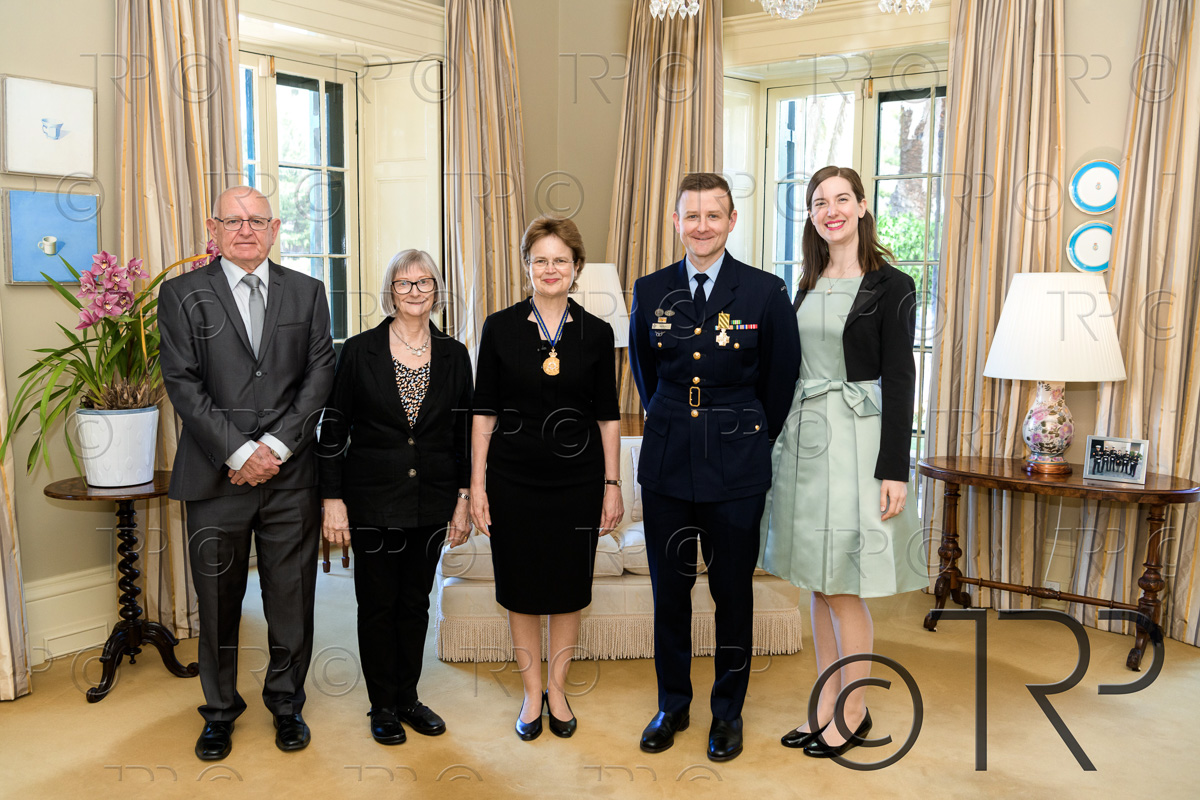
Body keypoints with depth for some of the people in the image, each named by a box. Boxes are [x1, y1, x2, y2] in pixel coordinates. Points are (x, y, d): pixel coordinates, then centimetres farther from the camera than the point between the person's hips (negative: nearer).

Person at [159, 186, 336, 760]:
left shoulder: (307, 293, 8)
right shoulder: (181, 294, 3)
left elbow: (320, 374, 0)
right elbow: (183, 384, -5)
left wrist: (276, 446, -10)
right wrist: (239, 452, -13)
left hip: (290, 477, 1)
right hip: (216, 477, -1)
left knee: (291, 600, 9)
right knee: (217, 601, 11)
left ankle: (286, 703, 29)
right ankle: (220, 709, 31)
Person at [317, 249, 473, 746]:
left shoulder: (453, 356, 3)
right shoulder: (359, 351, -3)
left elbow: (464, 433, 6)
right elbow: (332, 430, -2)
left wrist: (463, 499, 2)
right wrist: (333, 499, -7)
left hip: (431, 502, 2)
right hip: (374, 500, -2)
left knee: (416, 602, 13)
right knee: (378, 604, 8)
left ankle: (408, 698, 28)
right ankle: (382, 706, 23)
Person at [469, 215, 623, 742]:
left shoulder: (596, 333, 1)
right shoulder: (500, 328, -1)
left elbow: (608, 416, 3)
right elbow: (484, 411, -1)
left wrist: (613, 485, 1)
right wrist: (477, 485, -4)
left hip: (577, 480, 1)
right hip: (513, 480, 0)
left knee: (569, 586, 10)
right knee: (521, 586, 9)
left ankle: (556, 688, 30)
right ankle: (531, 692, 27)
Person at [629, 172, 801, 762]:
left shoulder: (765, 291, -4)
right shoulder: (650, 291, 3)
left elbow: (782, 378, 5)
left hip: (737, 467, -2)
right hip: (667, 463, 2)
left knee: (733, 591, 9)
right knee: (669, 589, 11)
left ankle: (728, 709, 28)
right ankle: (673, 703, 30)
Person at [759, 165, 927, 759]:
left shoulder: (890, 286, -6)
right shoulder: (808, 286, 12)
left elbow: (899, 380, -10)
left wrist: (894, 470, -14)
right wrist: (787, 436, 14)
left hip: (854, 440, -6)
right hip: (803, 437, 6)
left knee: (843, 587, 0)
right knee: (818, 583, 12)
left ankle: (854, 711, 18)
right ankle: (826, 704, 25)